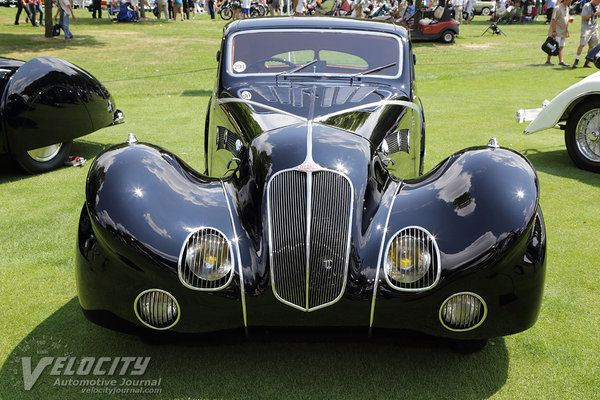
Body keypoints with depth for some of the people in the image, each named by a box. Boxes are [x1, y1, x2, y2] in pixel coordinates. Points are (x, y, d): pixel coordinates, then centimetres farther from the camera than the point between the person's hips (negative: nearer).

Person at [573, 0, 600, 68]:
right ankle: (576, 61, -11)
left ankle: (587, 62, 9)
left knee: (592, 46, 4)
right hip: (586, 28, -7)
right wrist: (593, 14, -21)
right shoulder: (586, 6, -9)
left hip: (594, 28, 7)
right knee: (582, 44, -17)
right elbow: (583, 18, -15)